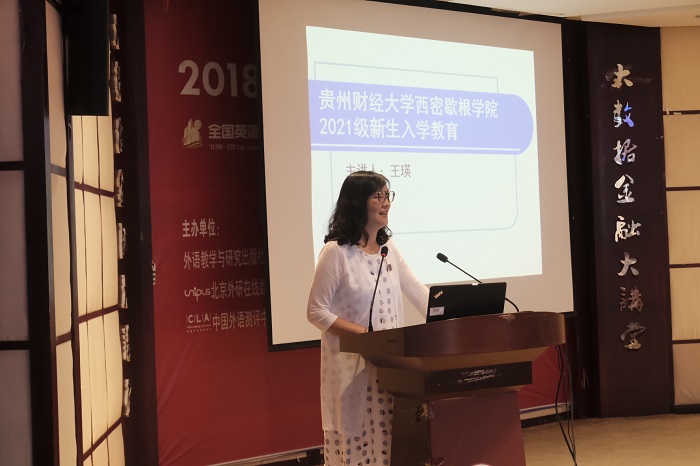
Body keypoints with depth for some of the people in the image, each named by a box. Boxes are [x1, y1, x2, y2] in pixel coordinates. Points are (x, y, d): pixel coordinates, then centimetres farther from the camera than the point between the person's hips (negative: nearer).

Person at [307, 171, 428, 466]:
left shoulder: (388, 249, 10)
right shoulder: (336, 252, -10)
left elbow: (420, 294, 11)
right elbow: (316, 312, -12)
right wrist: (364, 334, -20)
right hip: (353, 366, -6)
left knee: (389, 440, 7)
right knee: (356, 442, 0)